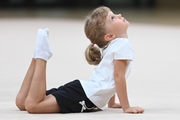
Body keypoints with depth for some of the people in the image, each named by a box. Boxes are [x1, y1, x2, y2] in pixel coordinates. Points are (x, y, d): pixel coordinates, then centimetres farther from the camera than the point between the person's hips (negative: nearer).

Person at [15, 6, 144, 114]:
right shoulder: (123, 44, -9)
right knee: (31, 105, -24)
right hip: (86, 95, -9)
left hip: (84, 89, 9)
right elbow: (118, 77, -14)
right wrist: (126, 107, -11)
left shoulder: (113, 45, 21)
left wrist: (111, 103, 34)